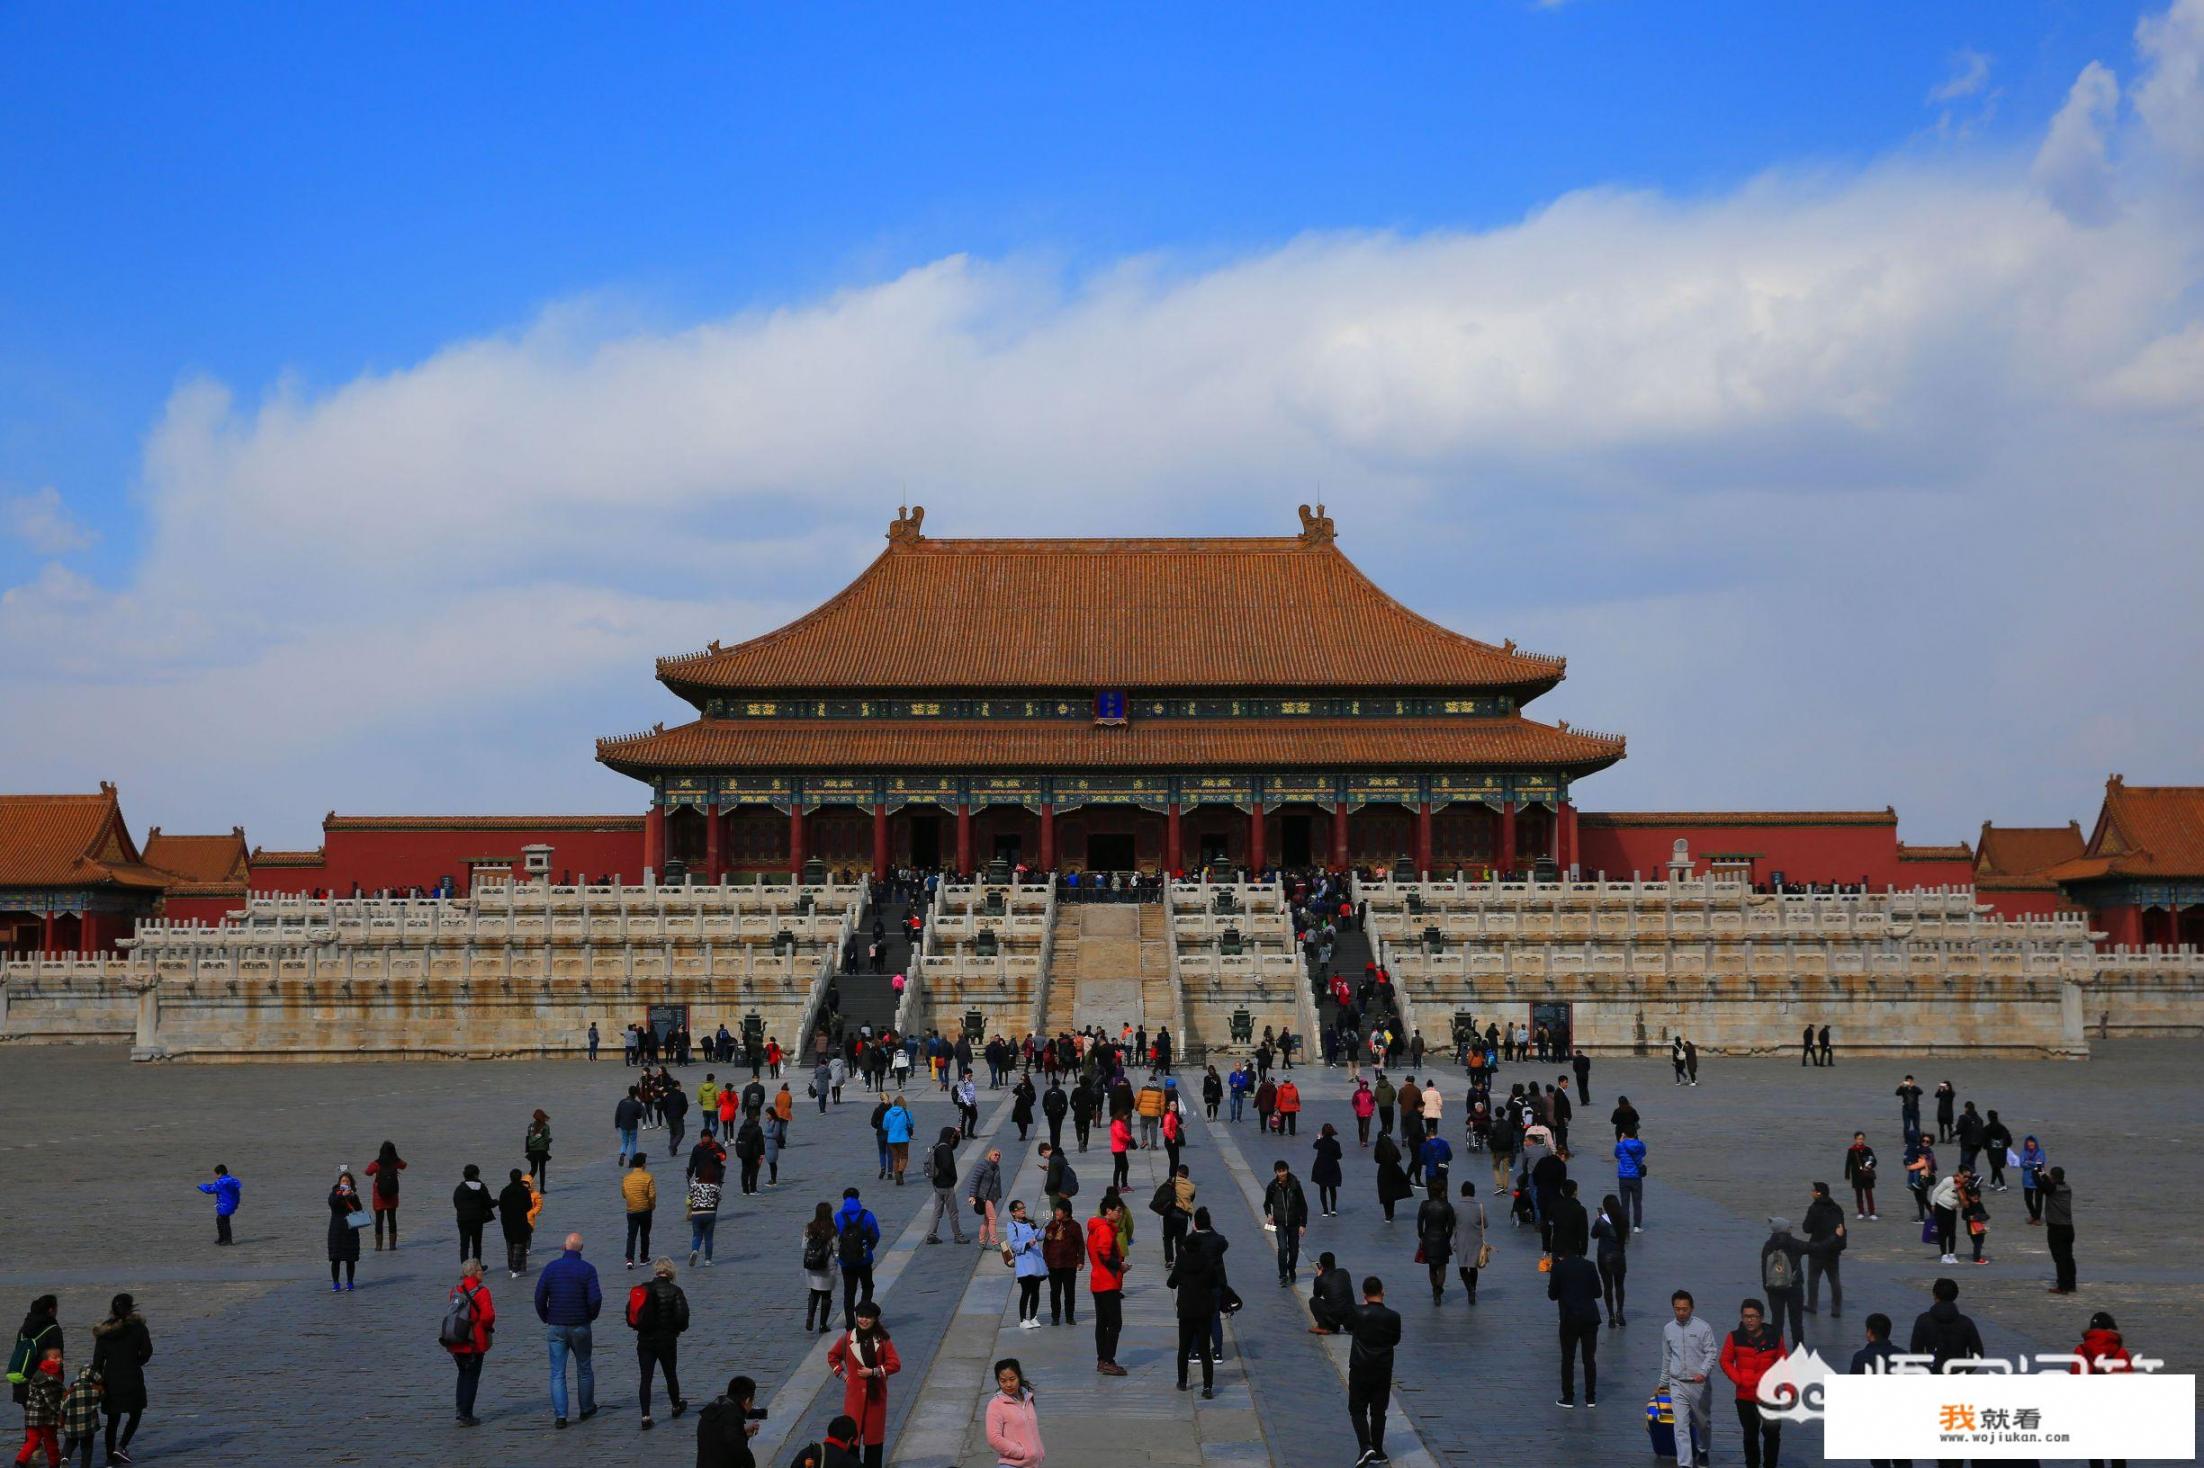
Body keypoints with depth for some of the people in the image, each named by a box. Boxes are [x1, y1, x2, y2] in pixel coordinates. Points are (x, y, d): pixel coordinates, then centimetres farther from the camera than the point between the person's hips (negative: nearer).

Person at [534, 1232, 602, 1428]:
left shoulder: (551, 1267, -3)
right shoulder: (587, 1269, -8)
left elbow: (539, 1296, -4)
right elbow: (595, 1299, -14)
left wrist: (546, 1318, 9)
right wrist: (591, 1316, 5)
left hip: (555, 1327, 1)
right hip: (580, 1327, -1)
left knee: (557, 1373, 4)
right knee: (584, 1369, 16)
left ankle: (560, 1415, -3)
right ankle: (587, 1409, 27)